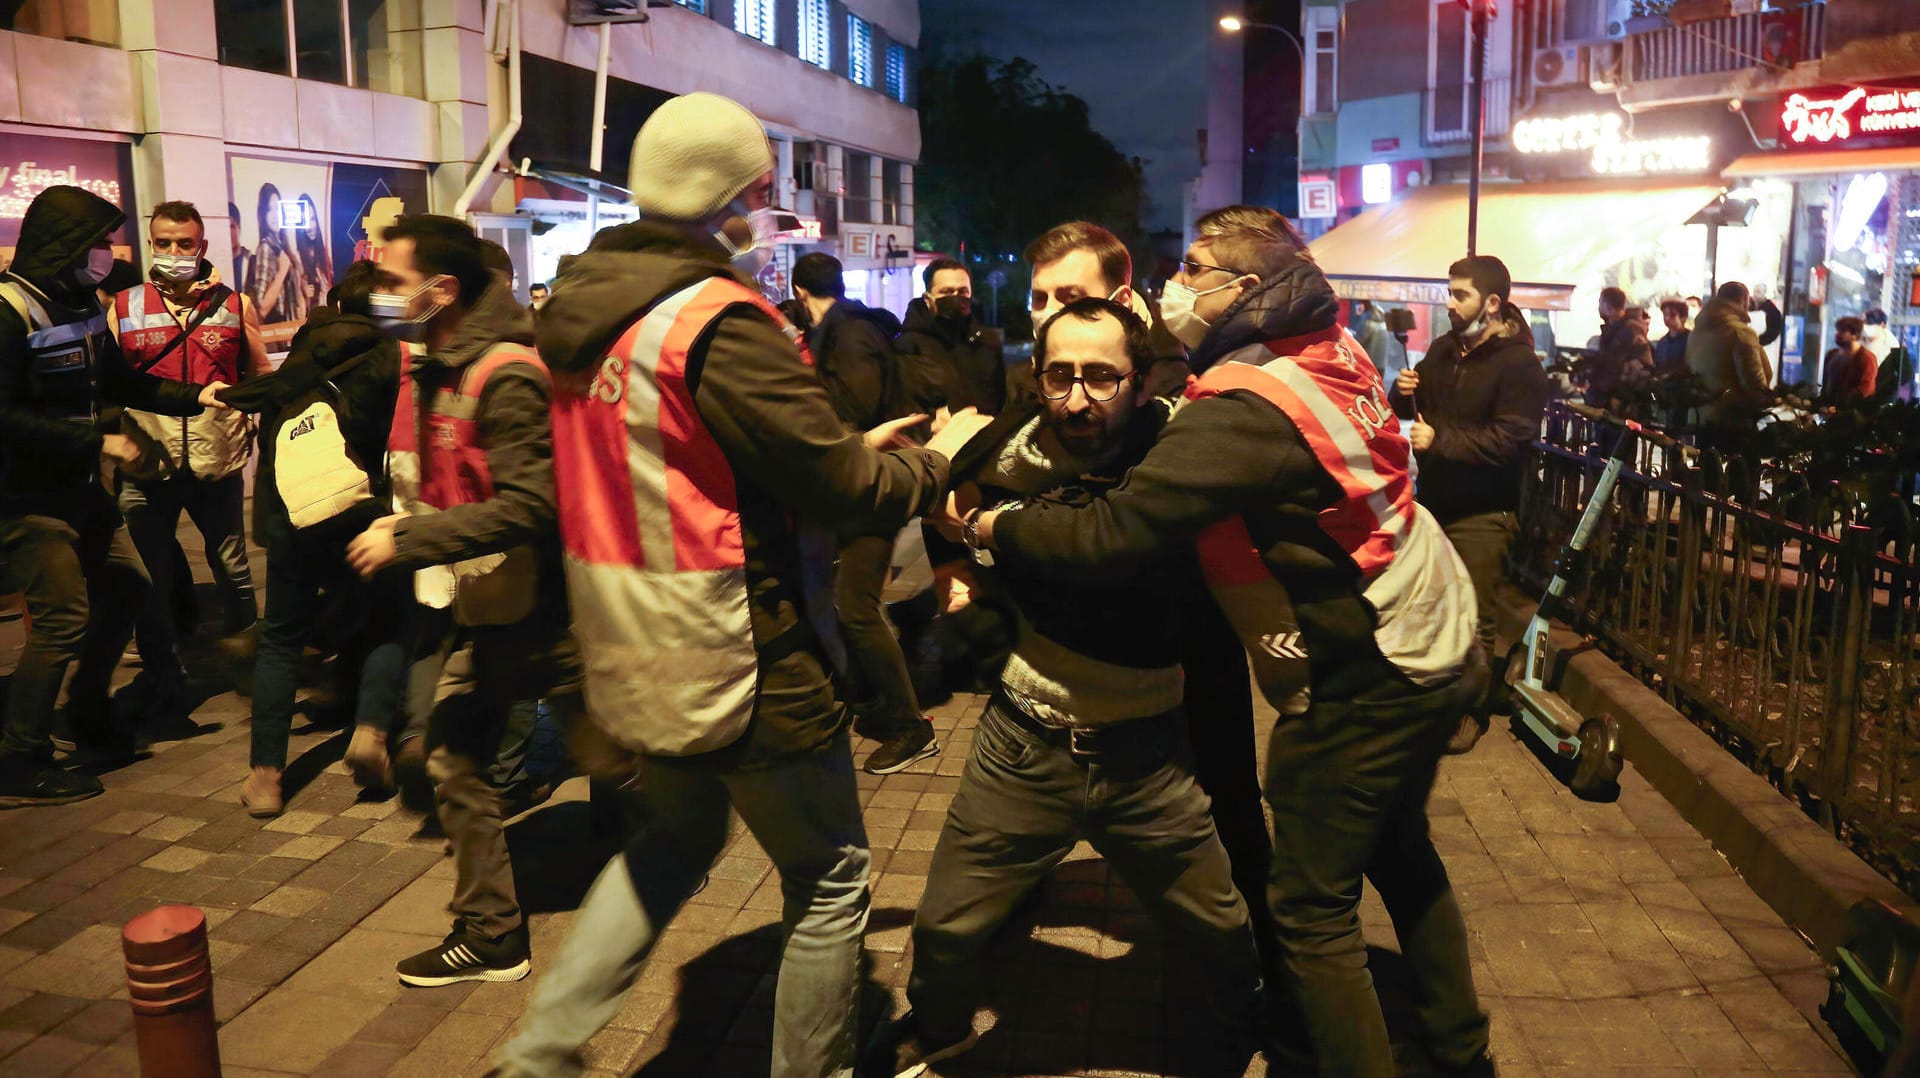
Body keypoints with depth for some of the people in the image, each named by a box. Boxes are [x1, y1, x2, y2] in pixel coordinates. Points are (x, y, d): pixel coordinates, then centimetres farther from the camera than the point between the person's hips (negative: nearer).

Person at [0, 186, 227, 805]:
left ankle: (87, 710, 37)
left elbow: (118, 382, 16)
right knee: (63, 616, -8)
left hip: (79, 487, 9)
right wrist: (97, 441, -24)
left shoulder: (82, 303, 7)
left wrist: (195, 397, 5)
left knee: (126, 586, 17)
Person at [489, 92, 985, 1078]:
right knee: (832, 885, 12)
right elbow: (843, 489, -19)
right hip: (740, 666, -8)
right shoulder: (720, 323, -22)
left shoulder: (589, 313, 5)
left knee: (678, 837, 30)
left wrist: (849, 449, 13)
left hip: (630, 656, 9)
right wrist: (938, 458, 1)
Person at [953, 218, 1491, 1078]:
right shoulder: (1330, 354, 2)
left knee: (1313, 908, 3)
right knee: (1401, 857, 27)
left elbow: (1110, 536, -26)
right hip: (1440, 649, 10)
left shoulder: (1243, 411, -23)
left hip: (1365, 679, -10)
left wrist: (991, 526, -13)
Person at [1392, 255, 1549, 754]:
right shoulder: (1445, 348, 10)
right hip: (1433, 501, 8)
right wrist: (1403, 392, -2)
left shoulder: (1519, 363, -14)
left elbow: (1510, 440, -24)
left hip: (1481, 513, -7)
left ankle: (1473, 708, 16)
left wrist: (1440, 441, -26)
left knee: (1473, 619, 0)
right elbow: (1414, 408, 21)